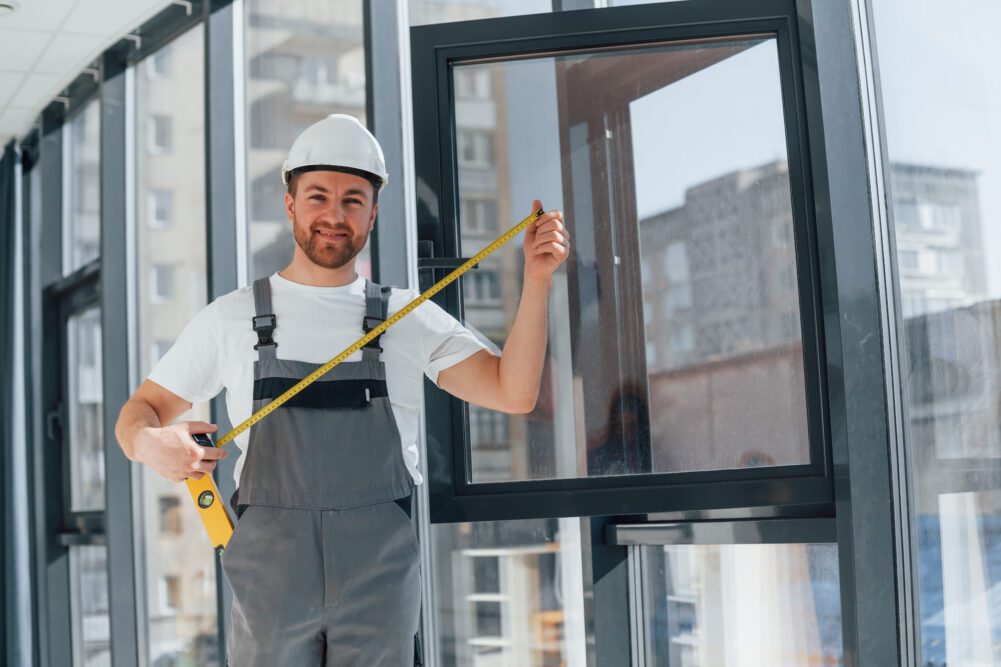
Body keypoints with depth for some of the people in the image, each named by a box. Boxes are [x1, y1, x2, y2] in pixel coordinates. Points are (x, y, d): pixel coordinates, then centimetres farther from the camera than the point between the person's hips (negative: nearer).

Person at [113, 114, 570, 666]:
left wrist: (536, 282, -12)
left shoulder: (411, 318, 8)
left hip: (381, 576, 1)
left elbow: (513, 392, 0)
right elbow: (141, 410, 9)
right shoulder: (231, 318, 8)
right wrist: (149, 443, -15)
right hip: (270, 574, 0)